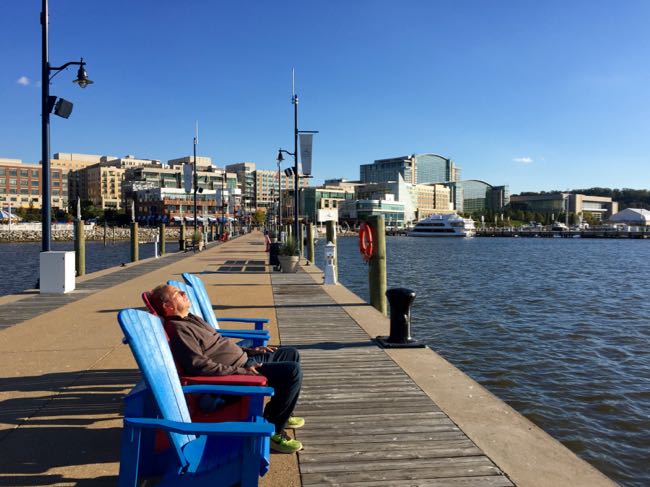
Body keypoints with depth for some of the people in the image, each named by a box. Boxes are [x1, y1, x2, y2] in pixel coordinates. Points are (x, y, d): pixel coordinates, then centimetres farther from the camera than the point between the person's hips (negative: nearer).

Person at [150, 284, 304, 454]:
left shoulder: (190, 318, 14)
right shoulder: (178, 329, -18)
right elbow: (199, 365, -29)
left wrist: (249, 350, 12)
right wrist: (240, 371, -27)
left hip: (245, 359, 10)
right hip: (237, 371, -10)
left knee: (291, 354, 18)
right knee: (293, 371, -21)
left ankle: (280, 414, 25)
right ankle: (272, 430, -8)